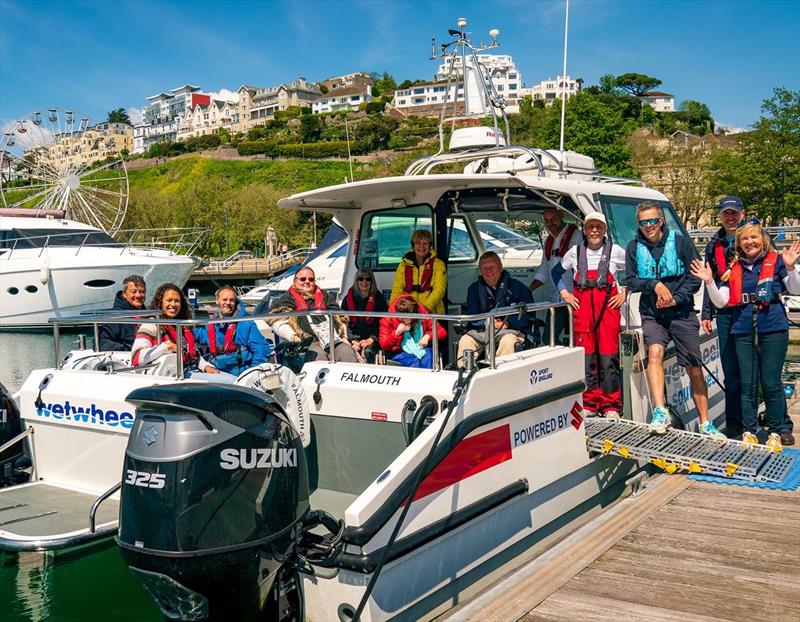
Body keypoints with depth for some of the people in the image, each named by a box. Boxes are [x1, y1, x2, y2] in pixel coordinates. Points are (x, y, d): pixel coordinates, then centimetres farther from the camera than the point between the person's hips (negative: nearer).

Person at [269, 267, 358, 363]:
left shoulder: (324, 296, 31)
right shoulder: (287, 299, 19)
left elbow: (339, 318, 26)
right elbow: (278, 323, 5)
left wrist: (344, 337, 8)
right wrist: (293, 337, -13)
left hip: (333, 339, 3)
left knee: (347, 352, -28)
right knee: (317, 355, -36)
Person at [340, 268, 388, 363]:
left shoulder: (378, 298, 11)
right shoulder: (349, 298, 14)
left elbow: (382, 323, 4)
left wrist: (371, 339, -9)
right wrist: (353, 341, -6)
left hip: (372, 337, -1)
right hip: (354, 336, 1)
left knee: (368, 351, -32)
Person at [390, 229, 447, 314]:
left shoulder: (438, 264, 7)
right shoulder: (404, 265, 15)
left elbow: (439, 289, -5)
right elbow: (397, 289, 9)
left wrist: (425, 307, -20)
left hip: (431, 313, -2)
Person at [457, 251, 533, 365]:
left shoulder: (517, 286, 7)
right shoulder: (474, 288, 16)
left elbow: (527, 314, 1)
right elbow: (471, 316, 14)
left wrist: (507, 323, -12)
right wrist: (486, 322, -8)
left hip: (511, 330, -3)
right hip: (483, 331, 3)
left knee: (508, 340, -37)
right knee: (465, 340, -25)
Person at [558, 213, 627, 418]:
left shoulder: (615, 251, 6)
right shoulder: (575, 252, 11)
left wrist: (625, 293, 4)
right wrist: (564, 293, 13)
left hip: (608, 303, -2)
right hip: (582, 304, 2)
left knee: (608, 354, -5)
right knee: (586, 354, 1)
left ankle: (610, 406, 2)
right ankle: (589, 404, 10)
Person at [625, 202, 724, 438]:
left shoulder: (680, 242, 0)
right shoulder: (634, 248, 6)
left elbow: (695, 278, 0)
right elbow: (630, 280, 3)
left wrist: (676, 299, -13)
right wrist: (654, 284, -14)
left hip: (682, 314, 0)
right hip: (652, 315, 1)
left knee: (694, 370, 3)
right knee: (655, 351, -28)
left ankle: (706, 424, 15)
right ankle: (660, 413, -33)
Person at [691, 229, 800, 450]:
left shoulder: (776, 260, 2)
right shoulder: (733, 268, 10)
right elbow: (721, 301, 7)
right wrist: (709, 282, -8)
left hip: (772, 330, -3)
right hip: (743, 332, 3)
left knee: (771, 383, 0)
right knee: (748, 384, 7)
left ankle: (776, 432, 13)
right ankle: (748, 431, 15)